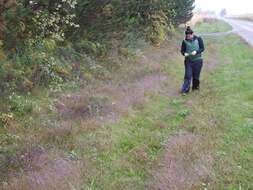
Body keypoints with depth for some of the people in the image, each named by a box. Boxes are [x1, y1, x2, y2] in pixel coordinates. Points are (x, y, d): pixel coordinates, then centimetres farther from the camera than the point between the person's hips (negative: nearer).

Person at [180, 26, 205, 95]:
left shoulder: (198, 39, -4)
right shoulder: (185, 41, -1)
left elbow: (202, 48, -2)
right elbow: (182, 50, 5)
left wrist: (196, 52, -19)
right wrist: (184, 53, -18)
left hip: (197, 60, 0)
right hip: (188, 61, 0)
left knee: (196, 75, 8)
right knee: (188, 76, -5)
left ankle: (195, 87, 30)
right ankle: (185, 90, -1)